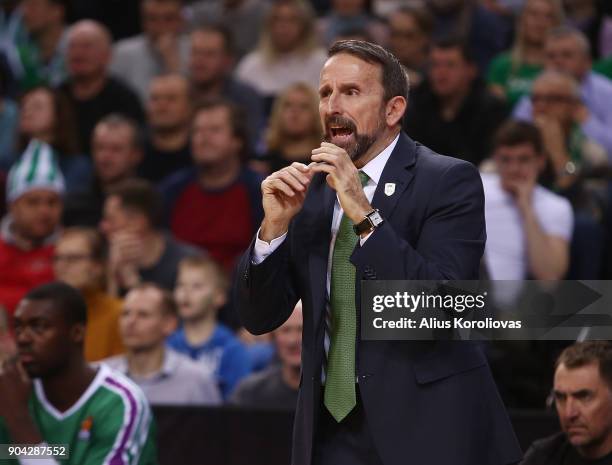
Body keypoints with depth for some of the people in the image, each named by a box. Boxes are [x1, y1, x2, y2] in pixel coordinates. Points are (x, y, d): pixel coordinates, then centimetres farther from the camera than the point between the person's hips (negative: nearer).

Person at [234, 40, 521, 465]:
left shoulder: (448, 181, -8)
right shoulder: (309, 188, 6)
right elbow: (260, 318, 4)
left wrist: (365, 215, -25)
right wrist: (276, 225, -12)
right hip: (331, 426, 4)